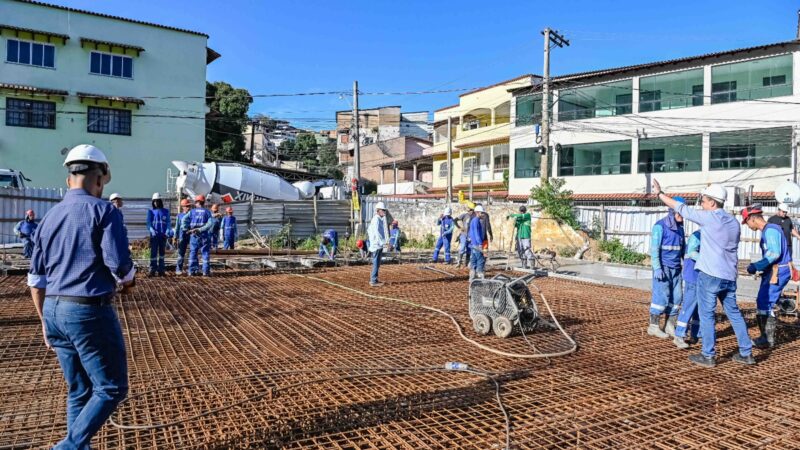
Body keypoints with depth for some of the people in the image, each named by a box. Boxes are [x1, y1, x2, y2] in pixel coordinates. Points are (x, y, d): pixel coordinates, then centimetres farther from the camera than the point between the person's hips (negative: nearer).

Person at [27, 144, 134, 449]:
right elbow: (120, 264, -18)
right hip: (89, 311, -8)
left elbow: (36, 278, 15)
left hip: (54, 311, 8)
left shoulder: (49, 217, 13)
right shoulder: (103, 210, -9)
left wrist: (45, 321, 22)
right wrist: (128, 280, 5)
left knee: (79, 391, 18)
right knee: (111, 388, 3)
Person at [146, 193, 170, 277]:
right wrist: (152, 230, -20)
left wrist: (167, 232, -13)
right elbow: (148, 223, -1)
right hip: (154, 236, -1)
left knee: (162, 253, 6)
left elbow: (168, 223, 4)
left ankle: (161, 270, 11)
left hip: (163, 236, 1)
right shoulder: (151, 211, 8)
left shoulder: (166, 211, 9)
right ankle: (152, 270, -5)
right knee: (153, 253, -6)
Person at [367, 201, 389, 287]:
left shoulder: (381, 219, 16)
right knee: (376, 263, -7)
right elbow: (377, 232, -23)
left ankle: (373, 280, 24)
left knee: (377, 263, 15)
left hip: (379, 244, 10)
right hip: (377, 244, -10)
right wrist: (383, 242, -29)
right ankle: (374, 281, -3)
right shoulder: (376, 219, -14)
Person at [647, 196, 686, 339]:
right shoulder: (660, 226, -10)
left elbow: (683, 248, 19)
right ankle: (653, 326, 5)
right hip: (663, 268, -7)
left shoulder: (680, 227, 12)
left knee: (677, 297, 6)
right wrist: (657, 268, -19)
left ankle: (669, 326, 15)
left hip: (676, 268, 7)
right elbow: (654, 248, -14)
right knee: (662, 296, -6)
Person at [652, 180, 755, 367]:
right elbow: (732, 248, 19)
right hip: (729, 276, 7)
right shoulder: (734, 222, 12)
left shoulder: (709, 217, -9)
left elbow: (681, 208, -4)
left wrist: (659, 193, 5)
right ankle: (746, 353, 22)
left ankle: (708, 356, 6)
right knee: (734, 313, 16)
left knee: (707, 314, 1)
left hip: (710, 275, -7)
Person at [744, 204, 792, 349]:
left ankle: (768, 340, 0)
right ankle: (766, 336, 24)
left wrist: (756, 266, -19)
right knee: (763, 303, 15)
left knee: (765, 304, -7)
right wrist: (757, 267, 16)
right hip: (773, 271, 10)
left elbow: (774, 254, -24)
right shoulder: (767, 230, 15)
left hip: (777, 272, -10)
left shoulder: (770, 230, -16)